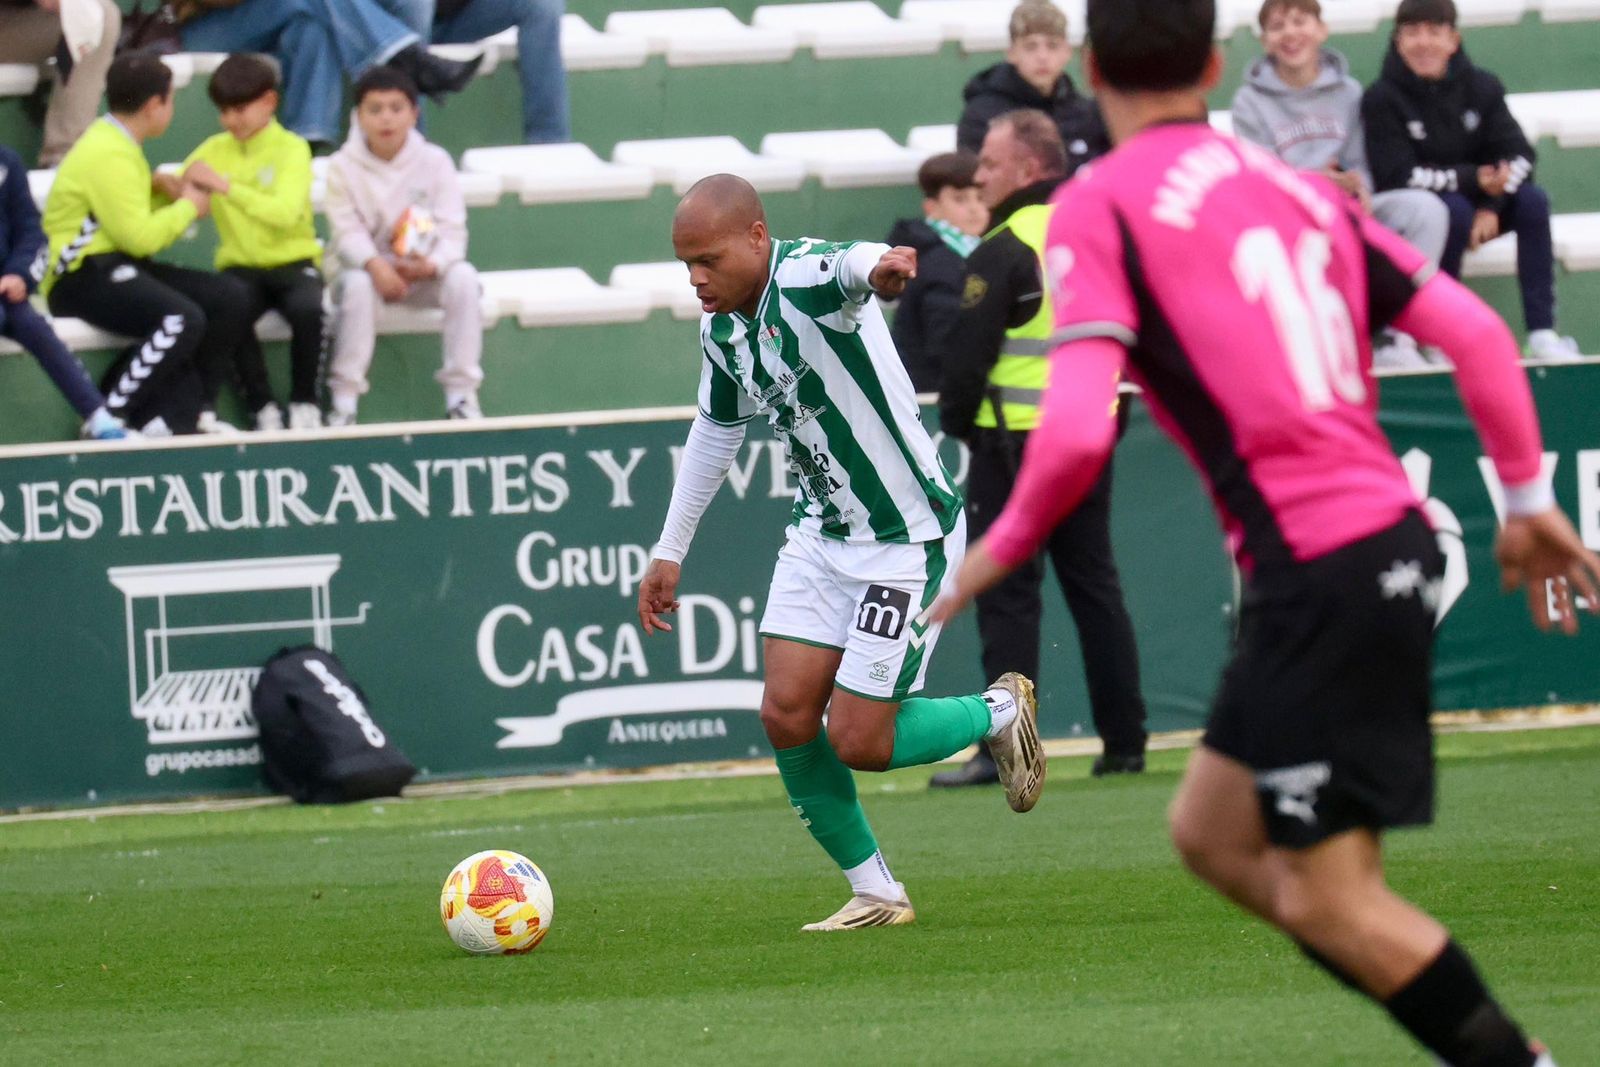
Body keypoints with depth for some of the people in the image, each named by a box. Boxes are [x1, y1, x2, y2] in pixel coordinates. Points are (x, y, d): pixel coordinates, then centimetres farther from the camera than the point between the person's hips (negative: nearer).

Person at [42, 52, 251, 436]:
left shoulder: (116, 141, 14)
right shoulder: (108, 155, -18)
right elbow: (140, 238, -20)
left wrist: (168, 196, 3)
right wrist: (188, 207, -5)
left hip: (117, 266, 10)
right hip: (82, 275, -10)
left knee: (228, 298, -3)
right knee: (183, 319, -32)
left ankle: (185, 411, -2)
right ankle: (107, 418, -23)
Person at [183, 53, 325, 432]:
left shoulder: (291, 149, -2)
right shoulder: (214, 150, 10)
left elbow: (286, 213, -20)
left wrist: (225, 186, -26)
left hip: (292, 261, -2)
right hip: (241, 267, 2)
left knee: (309, 309, -36)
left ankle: (304, 402, -12)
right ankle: (261, 407, -15)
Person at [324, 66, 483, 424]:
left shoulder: (434, 161, -6)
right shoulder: (343, 166, -7)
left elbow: (452, 231, -11)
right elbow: (347, 232, -13)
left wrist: (432, 265, -33)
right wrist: (375, 265, -34)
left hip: (426, 272, 1)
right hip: (367, 266, -1)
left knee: (463, 277, -29)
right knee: (357, 284, -35)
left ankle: (460, 394, -23)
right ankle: (344, 400, -28)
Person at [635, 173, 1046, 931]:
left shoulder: (806, 278, -23)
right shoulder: (722, 330, 2)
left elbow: (851, 266, -50)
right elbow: (716, 429, 21)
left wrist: (881, 265, -75)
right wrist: (671, 550, 25)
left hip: (908, 536, -8)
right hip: (821, 533, 8)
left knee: (858, 743, -7)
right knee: (786, 715, -4)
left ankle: (999, 713, 21)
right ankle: (875, 894, 11)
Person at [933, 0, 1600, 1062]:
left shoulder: (1101, 206, -5)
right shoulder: (1295, 185, 14)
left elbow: (1077, 435, -16)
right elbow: (1475, 331, 11)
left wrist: (999, 550, 2)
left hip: (1317, 573, -8)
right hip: (1392, 538, 8)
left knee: (1334, 897, 0)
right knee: (1213, 832, 18)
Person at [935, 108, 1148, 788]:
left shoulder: (1004, 252, -14)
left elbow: (968, 354, -14)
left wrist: (957, 421, 1)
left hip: (1015, 442, -7)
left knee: (1007, 596, -4)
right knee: (1094, 586, 12)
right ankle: (1123, 741, 12)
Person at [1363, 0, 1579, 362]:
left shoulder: (1482, 87, -4)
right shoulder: (1382, 99, -14)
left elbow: (1519, 156, -7)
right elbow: (1398, 176, -21)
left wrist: (1492, 206, -25)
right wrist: (1474, 180, -29)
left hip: (1481, 207, 4)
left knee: (1533, 200, -22)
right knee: (1455, 209, -35)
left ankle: (1541, 333, -26)